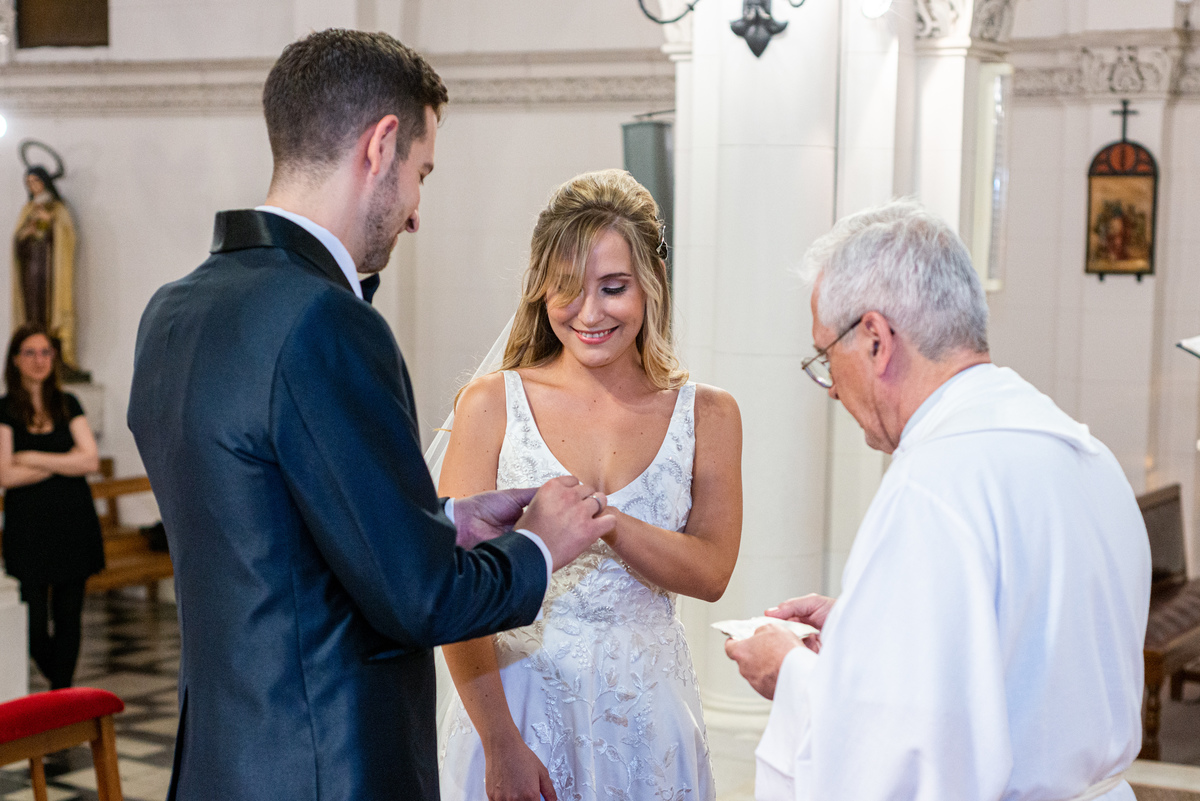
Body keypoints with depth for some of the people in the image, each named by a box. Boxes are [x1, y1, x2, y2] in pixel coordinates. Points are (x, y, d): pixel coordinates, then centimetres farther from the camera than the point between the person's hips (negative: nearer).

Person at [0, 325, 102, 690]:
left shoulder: (67, 404, 8)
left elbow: (91, 461, -3)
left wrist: (35, 459, -9)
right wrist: (65, 461, -9)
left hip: (73, 521, 2)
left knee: (68, 614, 3)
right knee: (34, 621, -2)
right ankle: (56, 681, 23)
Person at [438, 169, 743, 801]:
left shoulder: (706, 414, 2)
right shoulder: (492, 405, -4)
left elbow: (711, 573, -7)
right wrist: (500, 744, -16)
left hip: (646, 719, 2)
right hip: (515, 702, -1)